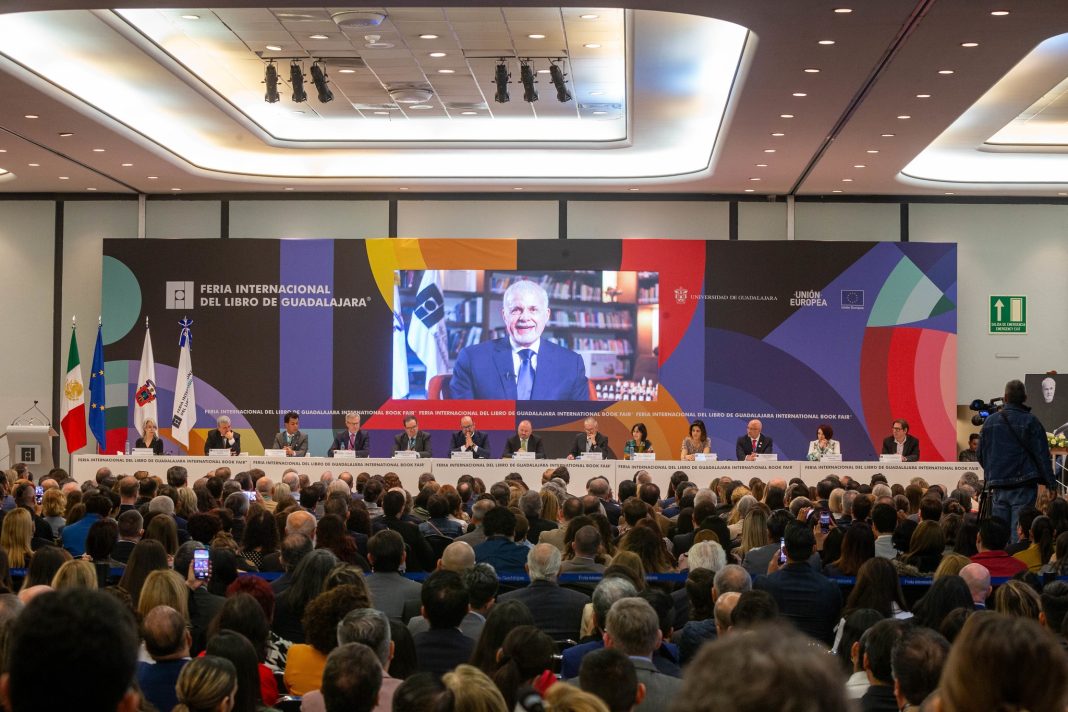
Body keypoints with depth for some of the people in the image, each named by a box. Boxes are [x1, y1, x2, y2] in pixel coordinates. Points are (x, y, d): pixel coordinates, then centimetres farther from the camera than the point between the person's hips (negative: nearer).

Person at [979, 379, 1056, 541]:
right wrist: (1051, 484, -2)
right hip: (1023, 485, -4)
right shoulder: (1030, 421, -7)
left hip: (997, 485, 4)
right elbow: (1042, 455, -7)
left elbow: (980, 455, 14)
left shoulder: (990, 421, 7)